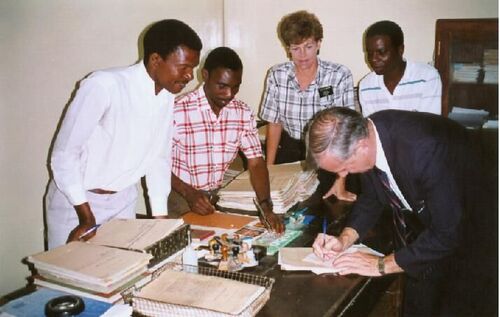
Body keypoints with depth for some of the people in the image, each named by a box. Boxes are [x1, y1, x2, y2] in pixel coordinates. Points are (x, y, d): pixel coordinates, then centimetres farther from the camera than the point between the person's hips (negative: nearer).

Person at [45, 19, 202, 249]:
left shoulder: (167, 95, -5)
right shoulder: (104, 86, -25)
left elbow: (159, 158, 4)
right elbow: (64, 154, -19)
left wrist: (161, 218, 2)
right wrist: (87, 218, -18)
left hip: (123, 201, 5)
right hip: (75, 199, -5)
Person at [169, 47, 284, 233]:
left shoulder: (243, 113, -2)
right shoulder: (178, 112, -17)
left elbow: (256, 162, -5)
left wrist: (266, 206, -19)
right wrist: (190, 194, -25)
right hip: (182, 195, -4)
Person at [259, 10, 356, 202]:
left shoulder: (340, 76, -15)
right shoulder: (276, 76, -5)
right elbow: (274, 123, 4)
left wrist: (340, 182, -24)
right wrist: (269, 169, -2)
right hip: (290, 149, 3)